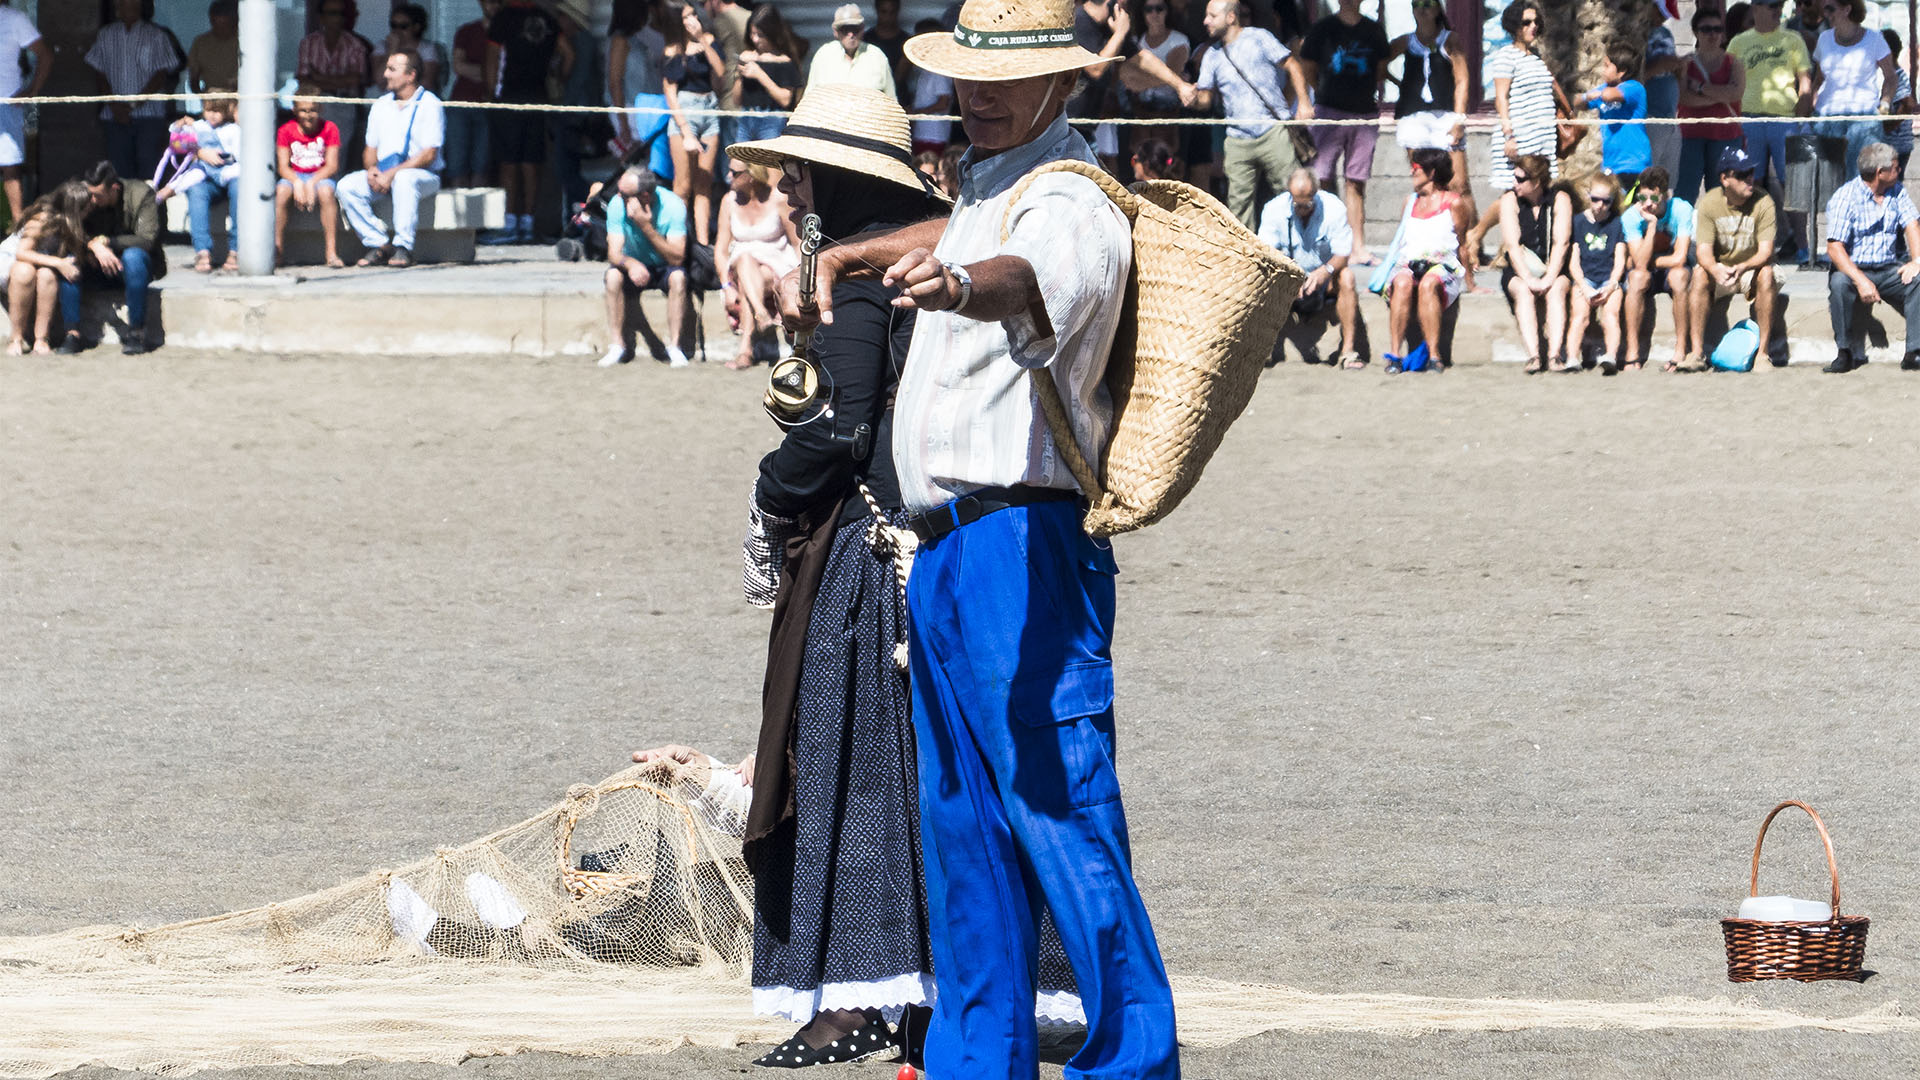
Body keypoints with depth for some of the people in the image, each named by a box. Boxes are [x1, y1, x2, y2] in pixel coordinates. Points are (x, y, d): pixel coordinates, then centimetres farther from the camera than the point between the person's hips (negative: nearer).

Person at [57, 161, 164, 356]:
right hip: (100, 267, 3)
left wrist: (106, 242, -27)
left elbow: (147, 240, -22)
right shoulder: (87, 200, -4)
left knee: (132, 256, -38)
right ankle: (73, 333, -23)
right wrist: (94, 247, -27)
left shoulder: (141, 195, -14)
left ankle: (136, 331, -30)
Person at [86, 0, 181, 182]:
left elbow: (162, 75, -1)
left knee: (148, 170, -11)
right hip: (115, 118, 2)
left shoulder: (157, 36, 4)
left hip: (149, 114, -2)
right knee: (119, 169, -4)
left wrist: (134, 104, -12)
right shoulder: (105, 36, 12)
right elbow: (99, 74, 9)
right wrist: (114, 105, -7)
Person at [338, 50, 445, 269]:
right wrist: (371, 169, -7)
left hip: (423, 175, -6)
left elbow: (428, 155, -13)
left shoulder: (429, 105, -4)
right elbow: (370, 148, 18)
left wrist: (392, 174, -21)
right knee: (347, 187, -20)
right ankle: (378, 244, -19)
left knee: (404, 179, -41)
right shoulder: (381, 105, 16)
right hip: (383, 175, 6)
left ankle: (403, 248, -36)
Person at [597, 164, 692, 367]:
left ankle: (675, 347, -29)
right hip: (635, 267, 2)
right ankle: (618, 346, -25)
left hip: (665, 268, -2)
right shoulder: (617, 205, -17)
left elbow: (677, 258, -29)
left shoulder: (673, 206, -23)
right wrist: (630, 264, -44)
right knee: (613, 276, -30)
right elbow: (614, 253, -21)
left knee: (677, 277, -34)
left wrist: (646, 227, -36)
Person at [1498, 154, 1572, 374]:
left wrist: (1548, 279, -23)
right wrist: (1528, 279, -23)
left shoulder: (1560, 199, -1)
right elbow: (1512, 245, -9)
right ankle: (1533, 355, -46)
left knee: (1556, 290, -32)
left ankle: (1555, 354, -45)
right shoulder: (1510, 200, 0)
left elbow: (1561, 244, -10)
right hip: (1519, 273, 0)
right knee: (1523, 291, -32)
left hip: (1554, 271, 0)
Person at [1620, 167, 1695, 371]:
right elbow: (1640, 264, -26)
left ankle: (1682, 350, -30)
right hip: (1648, 275, 1)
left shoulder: (1682, 210, -17)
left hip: (1673, 270, -1)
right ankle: (1632, 353, -34)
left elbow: (1679, 259, -23)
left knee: (1679, 274, -36)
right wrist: (1652, 225, -30)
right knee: (1638, 277, -34)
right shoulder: (1631, 216, -15)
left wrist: (1648, 261, -15)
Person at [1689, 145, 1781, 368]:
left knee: (1766, 274, -34)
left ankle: (1764, 350, -30)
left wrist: (1743, 267, -41)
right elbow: (1703, 250, -16)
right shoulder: (1709, 203, -10)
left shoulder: (1763, 203, -14)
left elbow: (1765, 252, -20)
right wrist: (1716, 269, -40)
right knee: (1700, 275, -30)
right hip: (1720, 267, 1)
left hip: (1752, 267, -1)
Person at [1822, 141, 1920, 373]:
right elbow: (1834, 248, -17)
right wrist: (1861, 281, -30)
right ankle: (1846, 354, -27)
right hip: (1853, 267, -4)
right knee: (1839, 283, -36)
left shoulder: (1897, 191, 9)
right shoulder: (1845, 197, -10)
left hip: (1889, 269, 4)